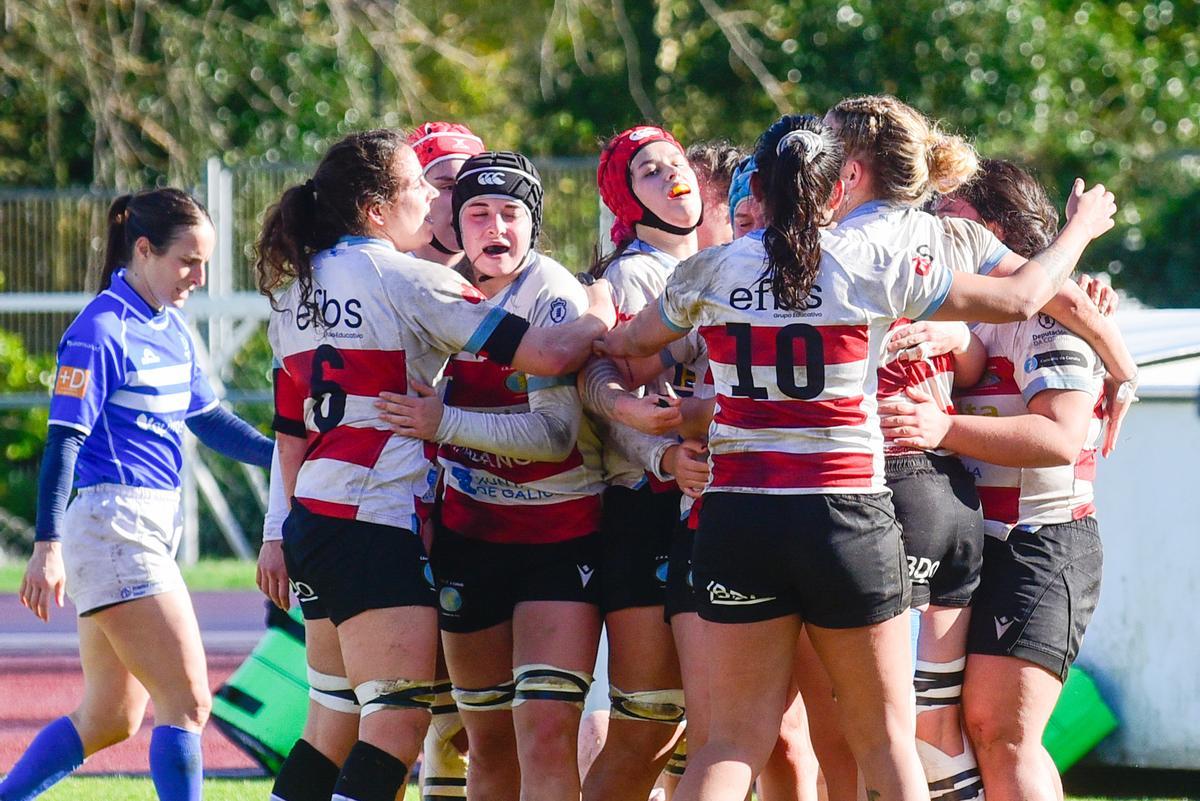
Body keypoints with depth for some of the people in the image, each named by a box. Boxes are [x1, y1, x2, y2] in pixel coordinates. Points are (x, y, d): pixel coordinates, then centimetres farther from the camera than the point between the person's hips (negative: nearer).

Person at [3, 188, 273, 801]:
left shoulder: (171, 329, 13)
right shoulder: (102, 331, -13)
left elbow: (208, 422, 23)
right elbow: (64, 440, -17)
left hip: (152, 528, 10)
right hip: (110, 524, -10)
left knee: (109, 719, 13)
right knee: (188, 702, -11)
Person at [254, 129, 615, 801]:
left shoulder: (295, 292, 14)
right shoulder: (406, 279, -9)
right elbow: (548, 353, -12)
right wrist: (601, 313, 7)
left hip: (314, 519, 9)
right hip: (381, 527, -9)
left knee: (335, 721, 14)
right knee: (398, 723, -10)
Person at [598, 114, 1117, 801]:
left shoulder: (707, 274, 4)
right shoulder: (873, 270, -2)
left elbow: (628, 345, 24)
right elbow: (1020, 298, 5)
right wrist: (1081, 229, 23)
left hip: (738, 516, 2)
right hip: (849, 518, -2)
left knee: (737, 739, 5)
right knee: (885, 738, 9)